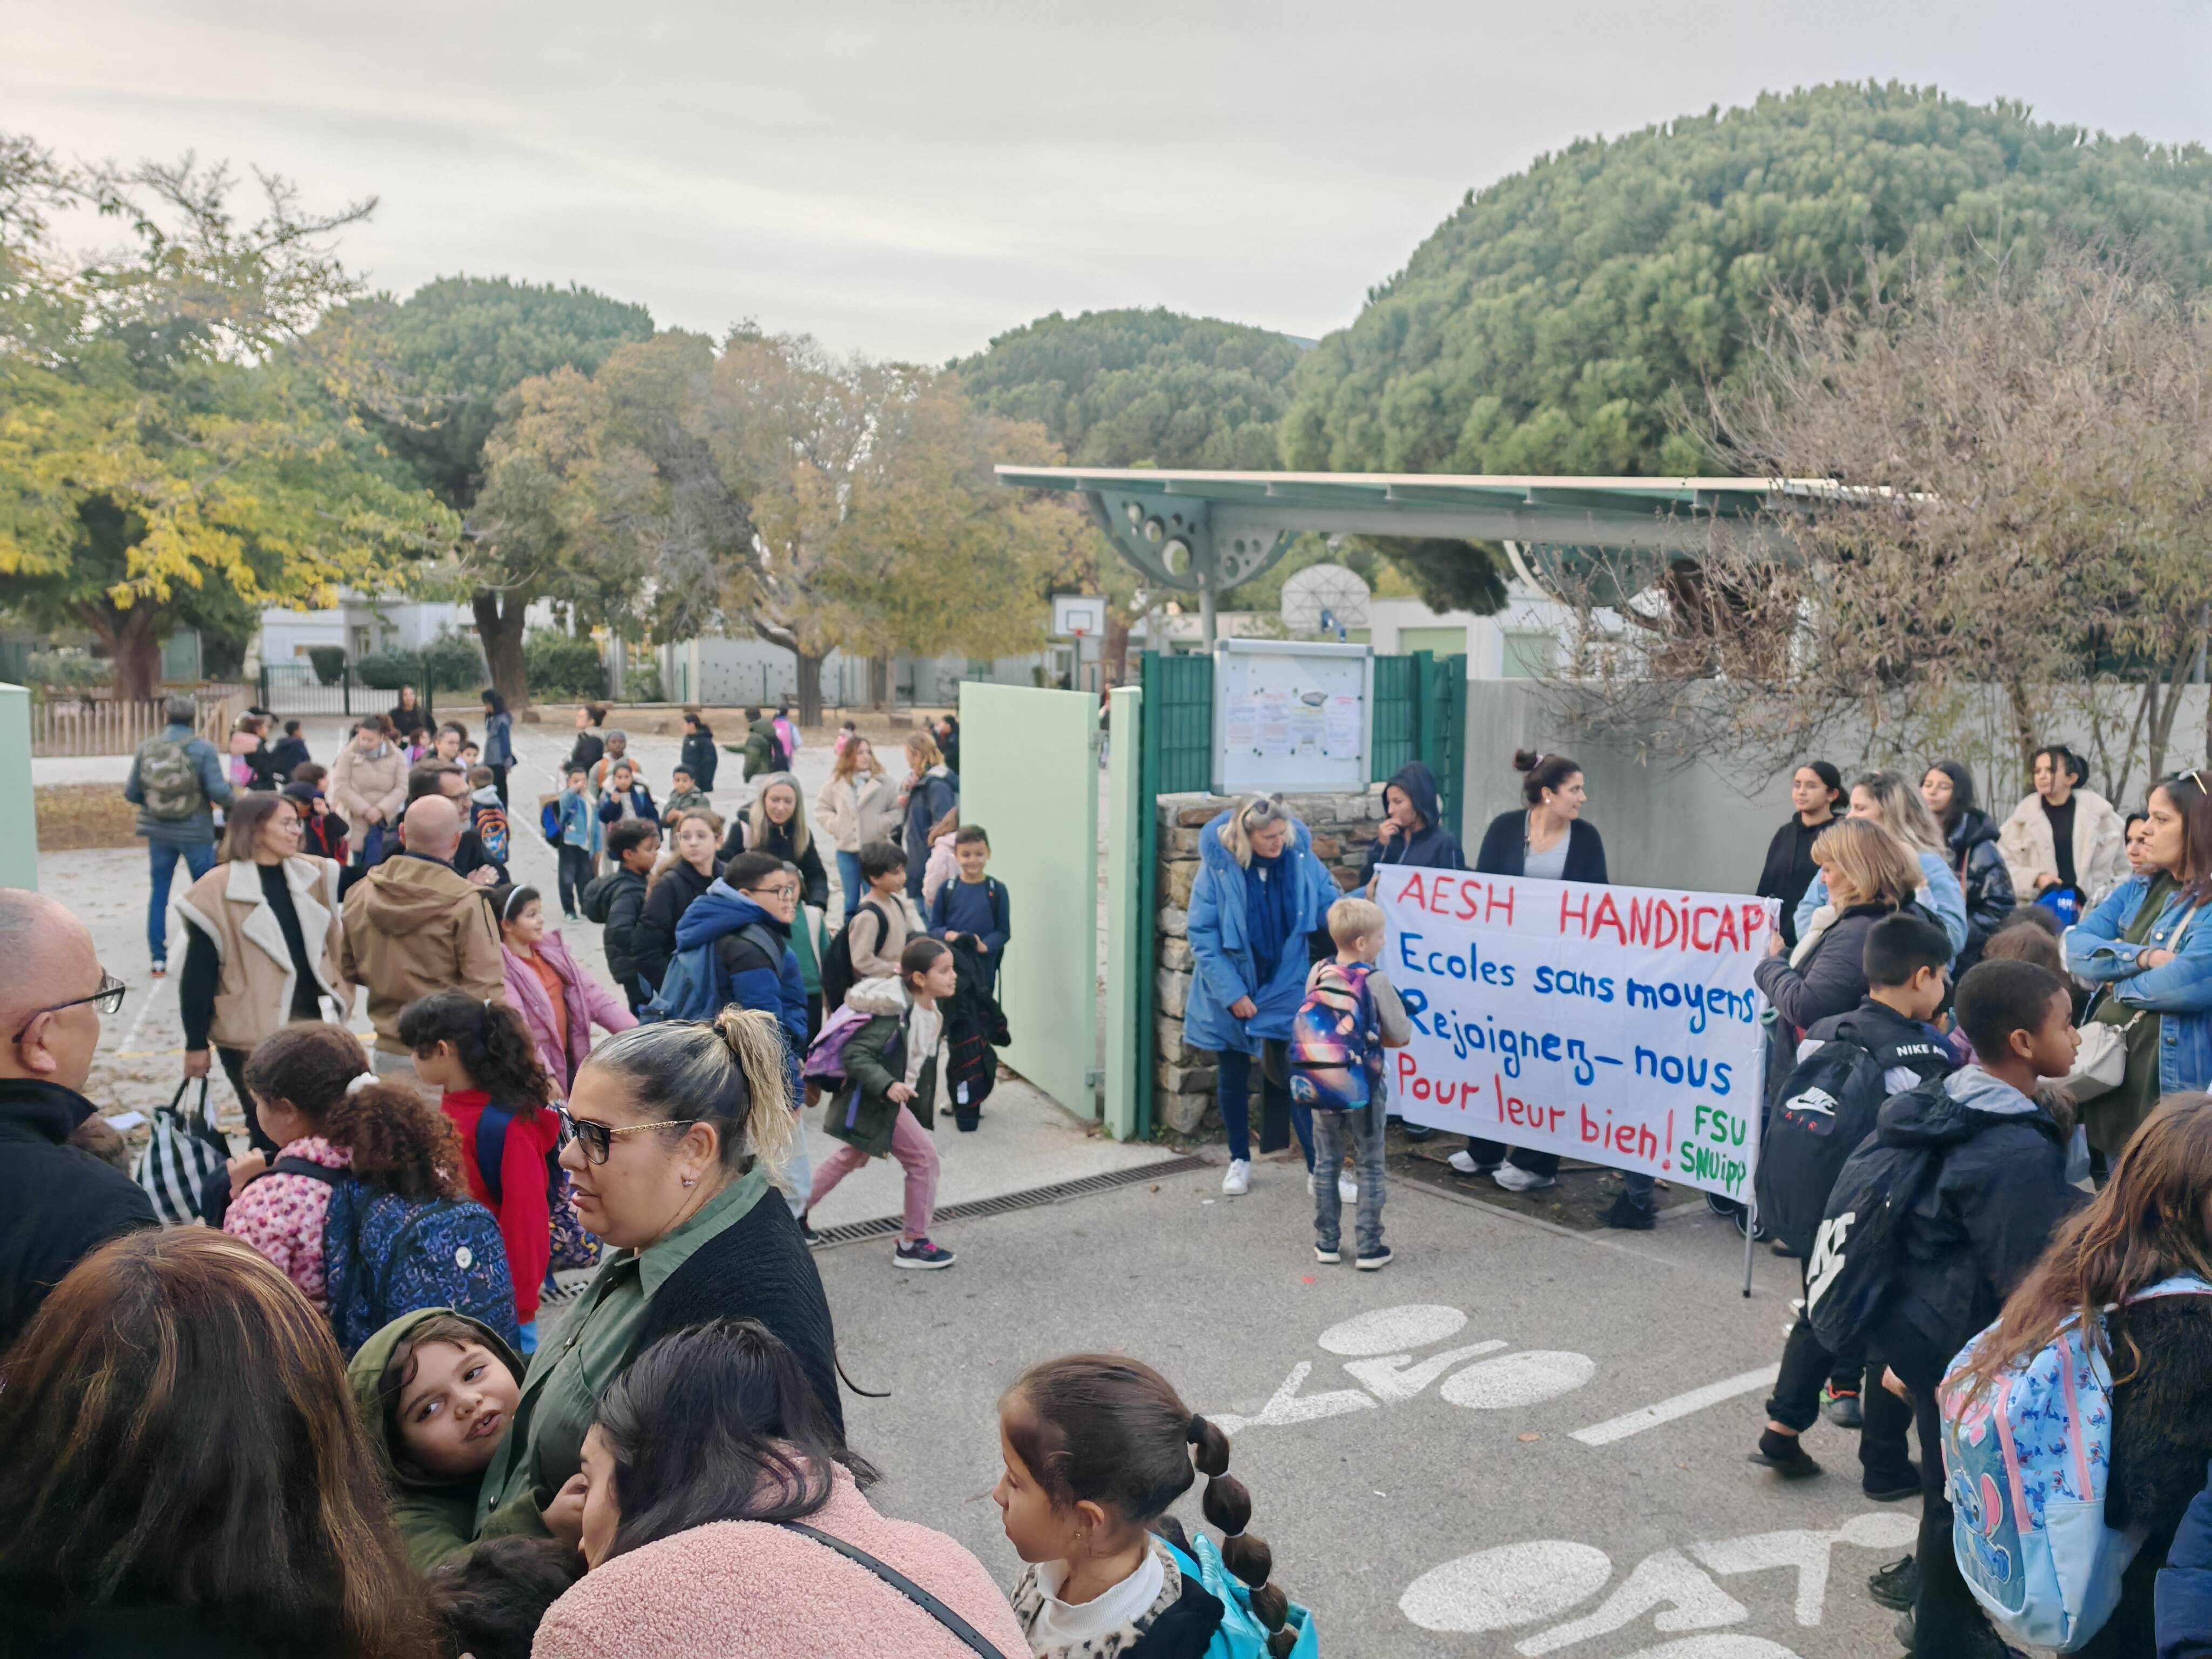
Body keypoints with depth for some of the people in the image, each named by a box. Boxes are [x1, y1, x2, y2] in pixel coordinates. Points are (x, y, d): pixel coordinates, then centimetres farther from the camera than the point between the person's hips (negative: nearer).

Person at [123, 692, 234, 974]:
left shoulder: (146, 749, -1)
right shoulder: (203, 749, -11)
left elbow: (131, 793, 1)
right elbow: (218, 792, -16)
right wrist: (230, 791, 6)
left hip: (158, 832, 3)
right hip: (196, 832, -3)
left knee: (159, 892, 13)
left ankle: (158, 958, 15)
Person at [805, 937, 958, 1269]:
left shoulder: (928, 1012, 2)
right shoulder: (893, 1011, -26)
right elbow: (855, 1054, -27)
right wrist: (887, 1086, -36)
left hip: (887, 1098, 10)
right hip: (873, 1101, -10)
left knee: (852, 1157, 25)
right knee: (923, 1157, -9)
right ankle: (912, 1244, 2)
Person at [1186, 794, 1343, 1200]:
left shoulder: (1300, 857, -10)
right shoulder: (1218, 867, -17)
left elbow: (1331, 907, -1)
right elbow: (1203, 936, -14)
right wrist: (1232, 993, -16)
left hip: (1286, 988, 1)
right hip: (1232, 991, -1)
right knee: (1233, 1077, 13)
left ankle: (1320, 1169, 8)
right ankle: (1239, 1161, 30)